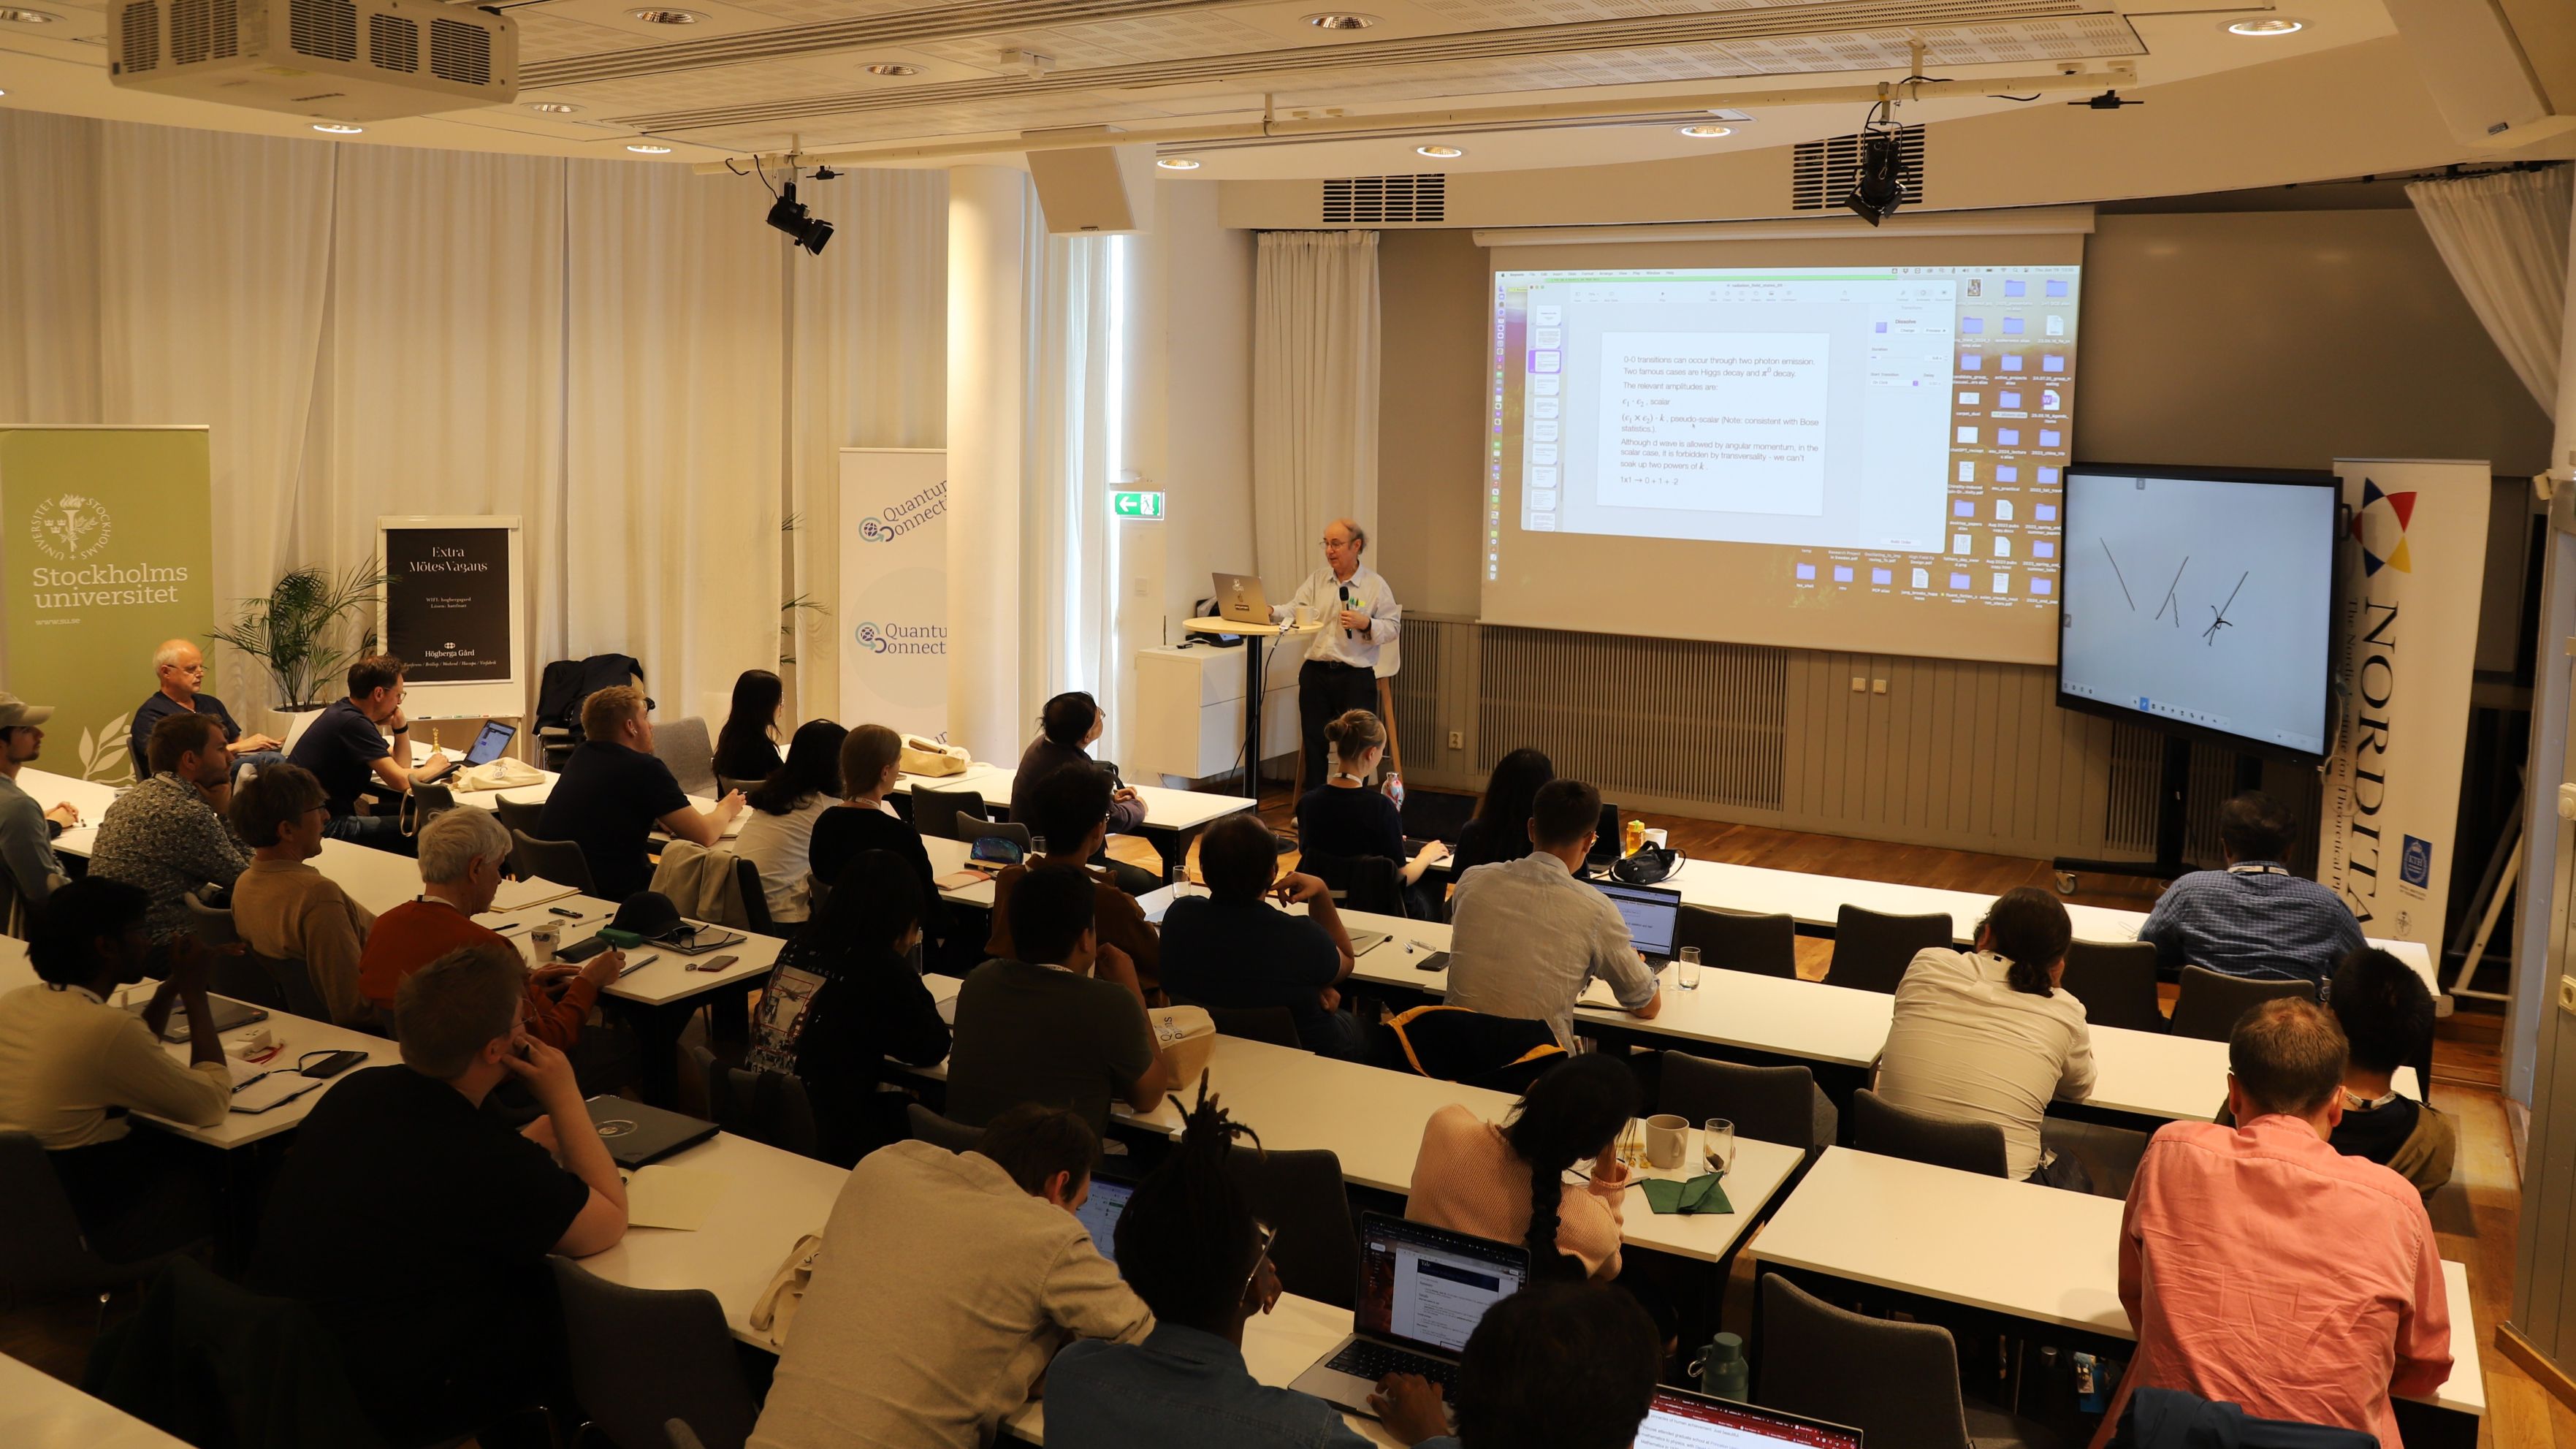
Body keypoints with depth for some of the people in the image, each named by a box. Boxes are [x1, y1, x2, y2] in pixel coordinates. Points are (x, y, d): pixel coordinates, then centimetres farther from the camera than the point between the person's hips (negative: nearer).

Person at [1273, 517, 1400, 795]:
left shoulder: (1375, 585, -2)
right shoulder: (1317, 580, 9)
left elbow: (1393, 626, -3)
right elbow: (1296, 609, -4)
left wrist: (1366, 624, -20)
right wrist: (1271, 612, -24)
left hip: (1356, 676, -3)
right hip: (1316, 673, 4)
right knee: (1313, 743, 7)